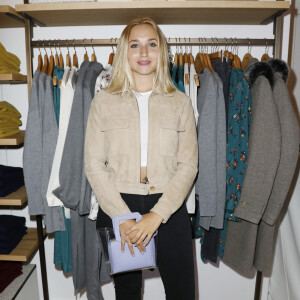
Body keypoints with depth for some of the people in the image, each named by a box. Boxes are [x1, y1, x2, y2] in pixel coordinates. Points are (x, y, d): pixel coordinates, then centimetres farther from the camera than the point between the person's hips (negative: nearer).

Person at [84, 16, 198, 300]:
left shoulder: (179, 102, 3)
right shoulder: (104, 100, 2)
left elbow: (188, 164, -2)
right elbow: (93, 164, -3)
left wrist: (157, 215, -12)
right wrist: (122, 217, -11)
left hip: (168, 207, 1)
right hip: (116, 207, 0)